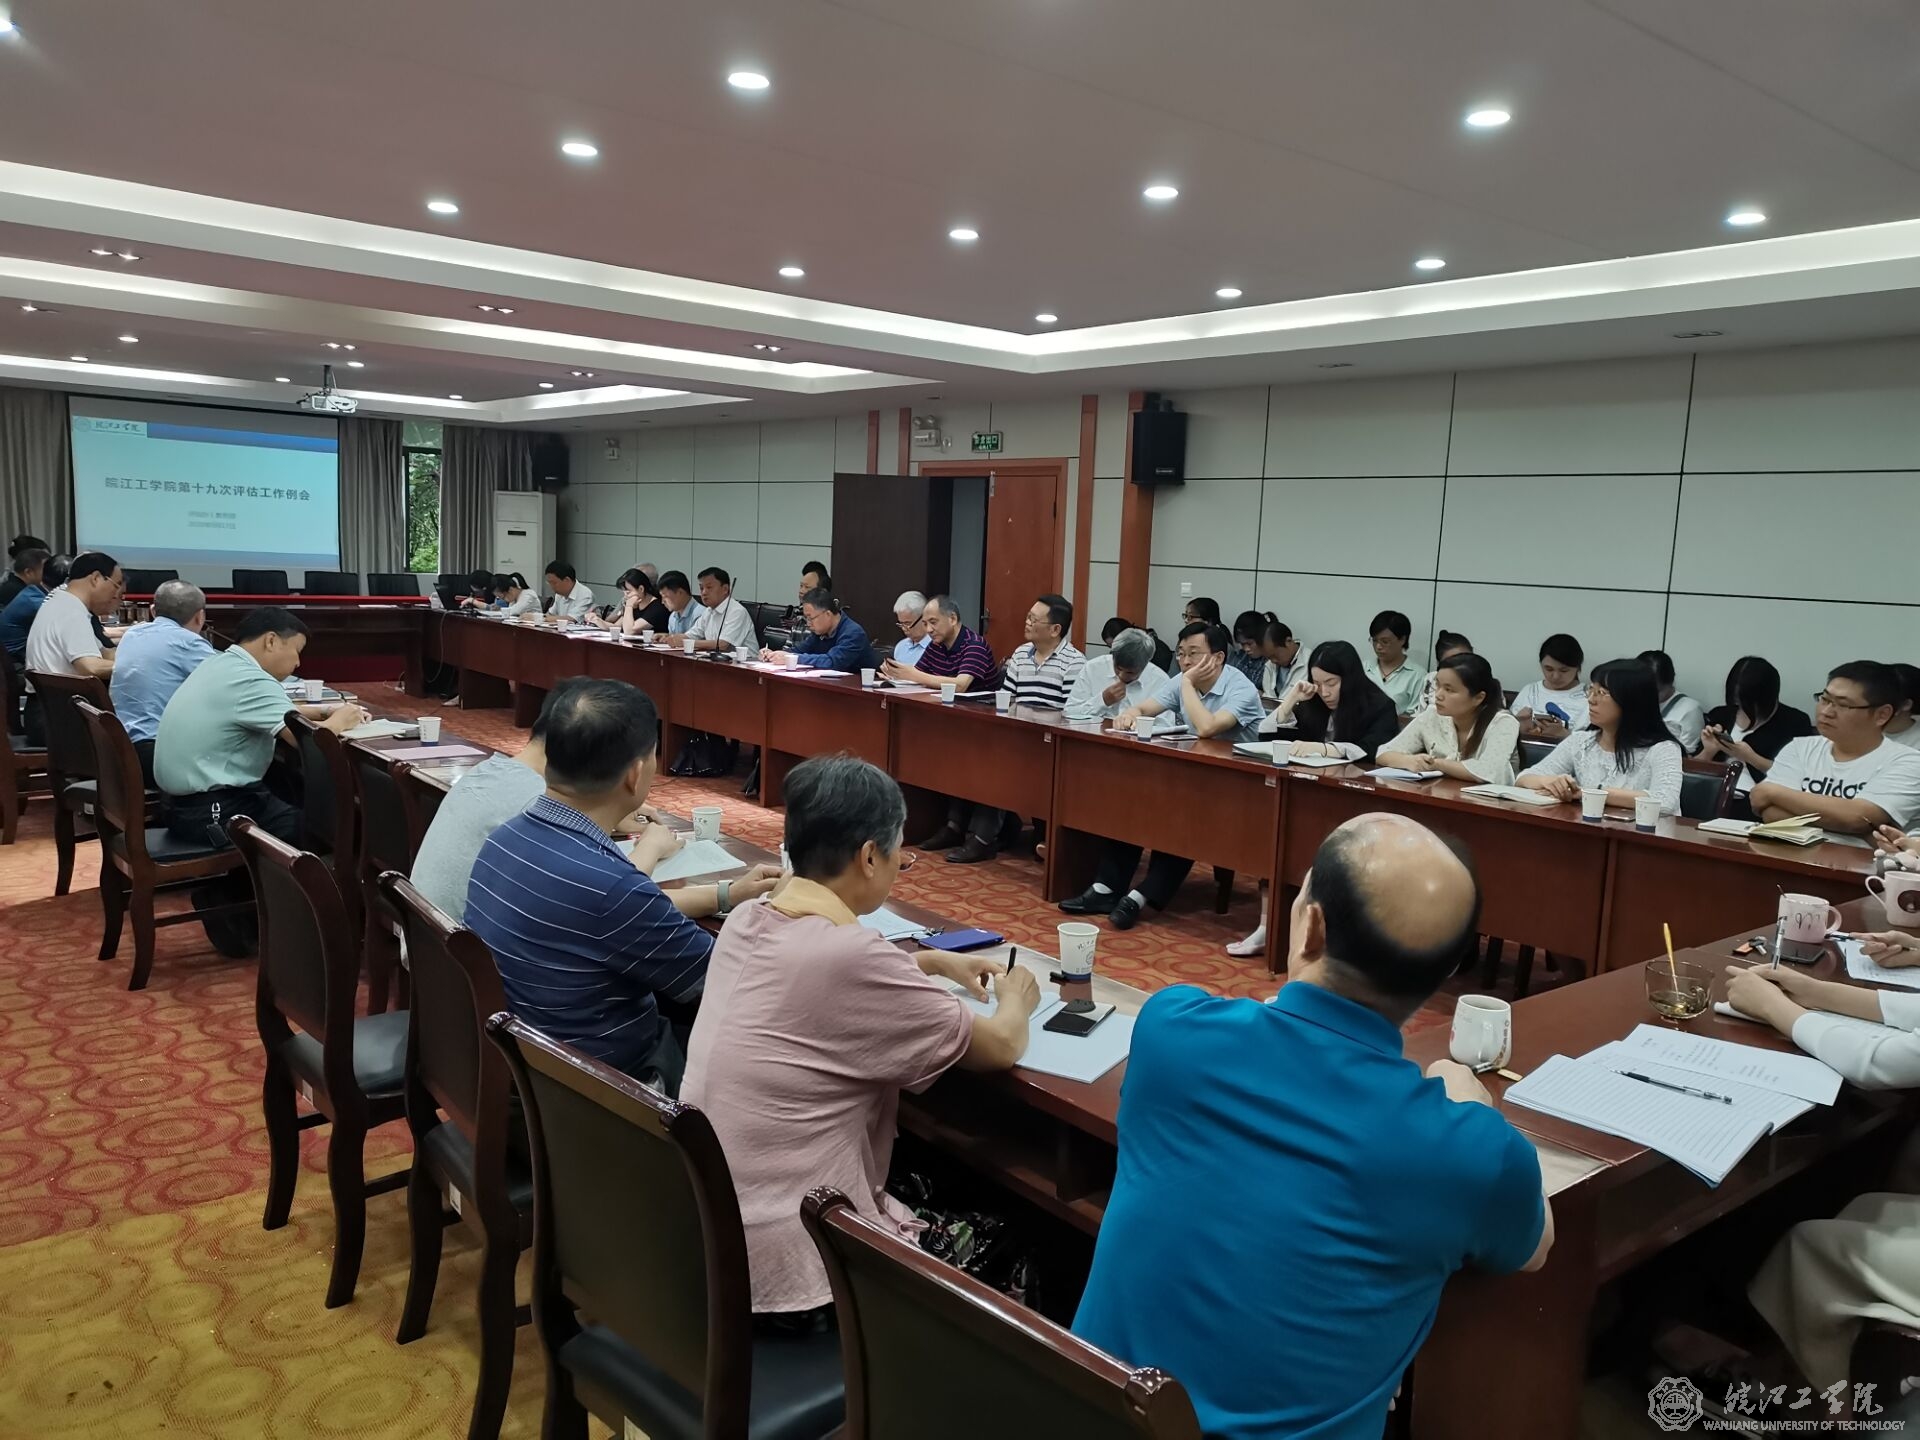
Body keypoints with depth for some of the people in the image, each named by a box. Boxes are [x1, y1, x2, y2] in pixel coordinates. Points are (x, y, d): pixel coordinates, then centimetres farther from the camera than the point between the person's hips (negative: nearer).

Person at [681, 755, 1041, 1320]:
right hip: (788, 1264, -8)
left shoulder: (746, 923, -1)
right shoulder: (852, 955, -24)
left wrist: (932, 962, 23)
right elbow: (1000, 1047, -10)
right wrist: (1016, 1000, 11)